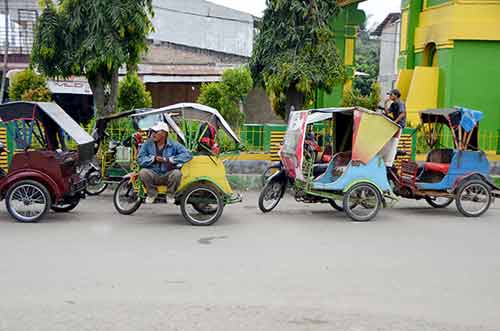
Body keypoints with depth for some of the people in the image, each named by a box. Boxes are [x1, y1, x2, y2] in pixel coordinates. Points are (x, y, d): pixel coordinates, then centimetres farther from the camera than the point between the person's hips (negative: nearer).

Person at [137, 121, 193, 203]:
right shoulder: (148, 144, 1)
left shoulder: (173, 145, -3)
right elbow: (140, 159, -6)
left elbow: (188, 154, -16)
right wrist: (153, 158, -19)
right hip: (153, 175, 1)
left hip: (167, 176, -1)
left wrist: (168, 159, -19)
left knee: (177, 173, -32)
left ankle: (170, 194, -3)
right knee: (143, 172, -30)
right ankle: (152, 193, -3)